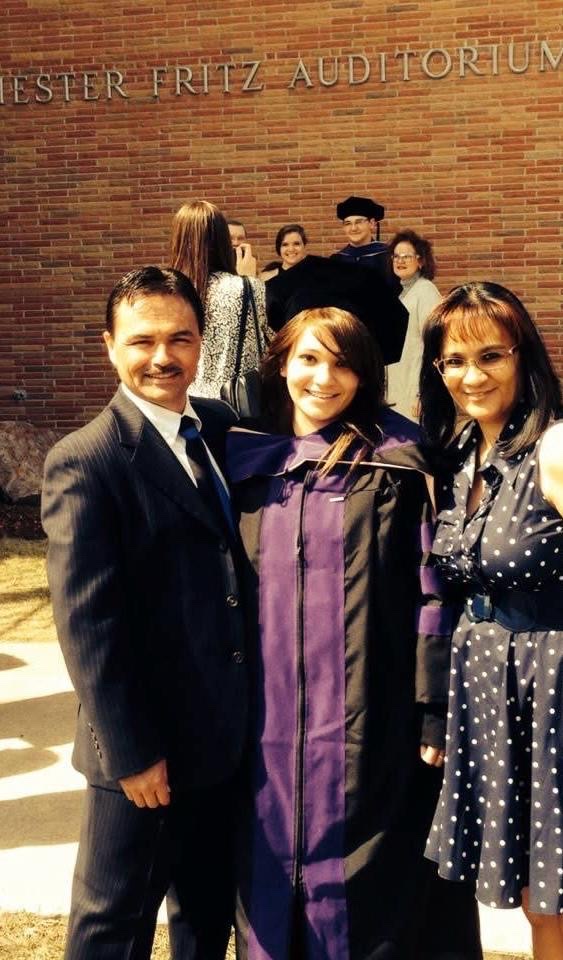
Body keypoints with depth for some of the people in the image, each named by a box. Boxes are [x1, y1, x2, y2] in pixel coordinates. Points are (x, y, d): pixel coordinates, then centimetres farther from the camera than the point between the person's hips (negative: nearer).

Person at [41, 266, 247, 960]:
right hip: (148, 748, -6)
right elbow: (85, 624, -17)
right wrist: (131, 751, -16)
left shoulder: (222, 429, 4)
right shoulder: (84, 463, -16)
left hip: (230, 732, 6)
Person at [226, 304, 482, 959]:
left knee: (362, 894, 6)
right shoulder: (245, 459, 7)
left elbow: (432, 590, -6)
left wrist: (433, 711, -9)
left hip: (367, 720, -3)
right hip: (270, 722, 4)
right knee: (272, 878, 13)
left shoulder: (398, 461, -5)